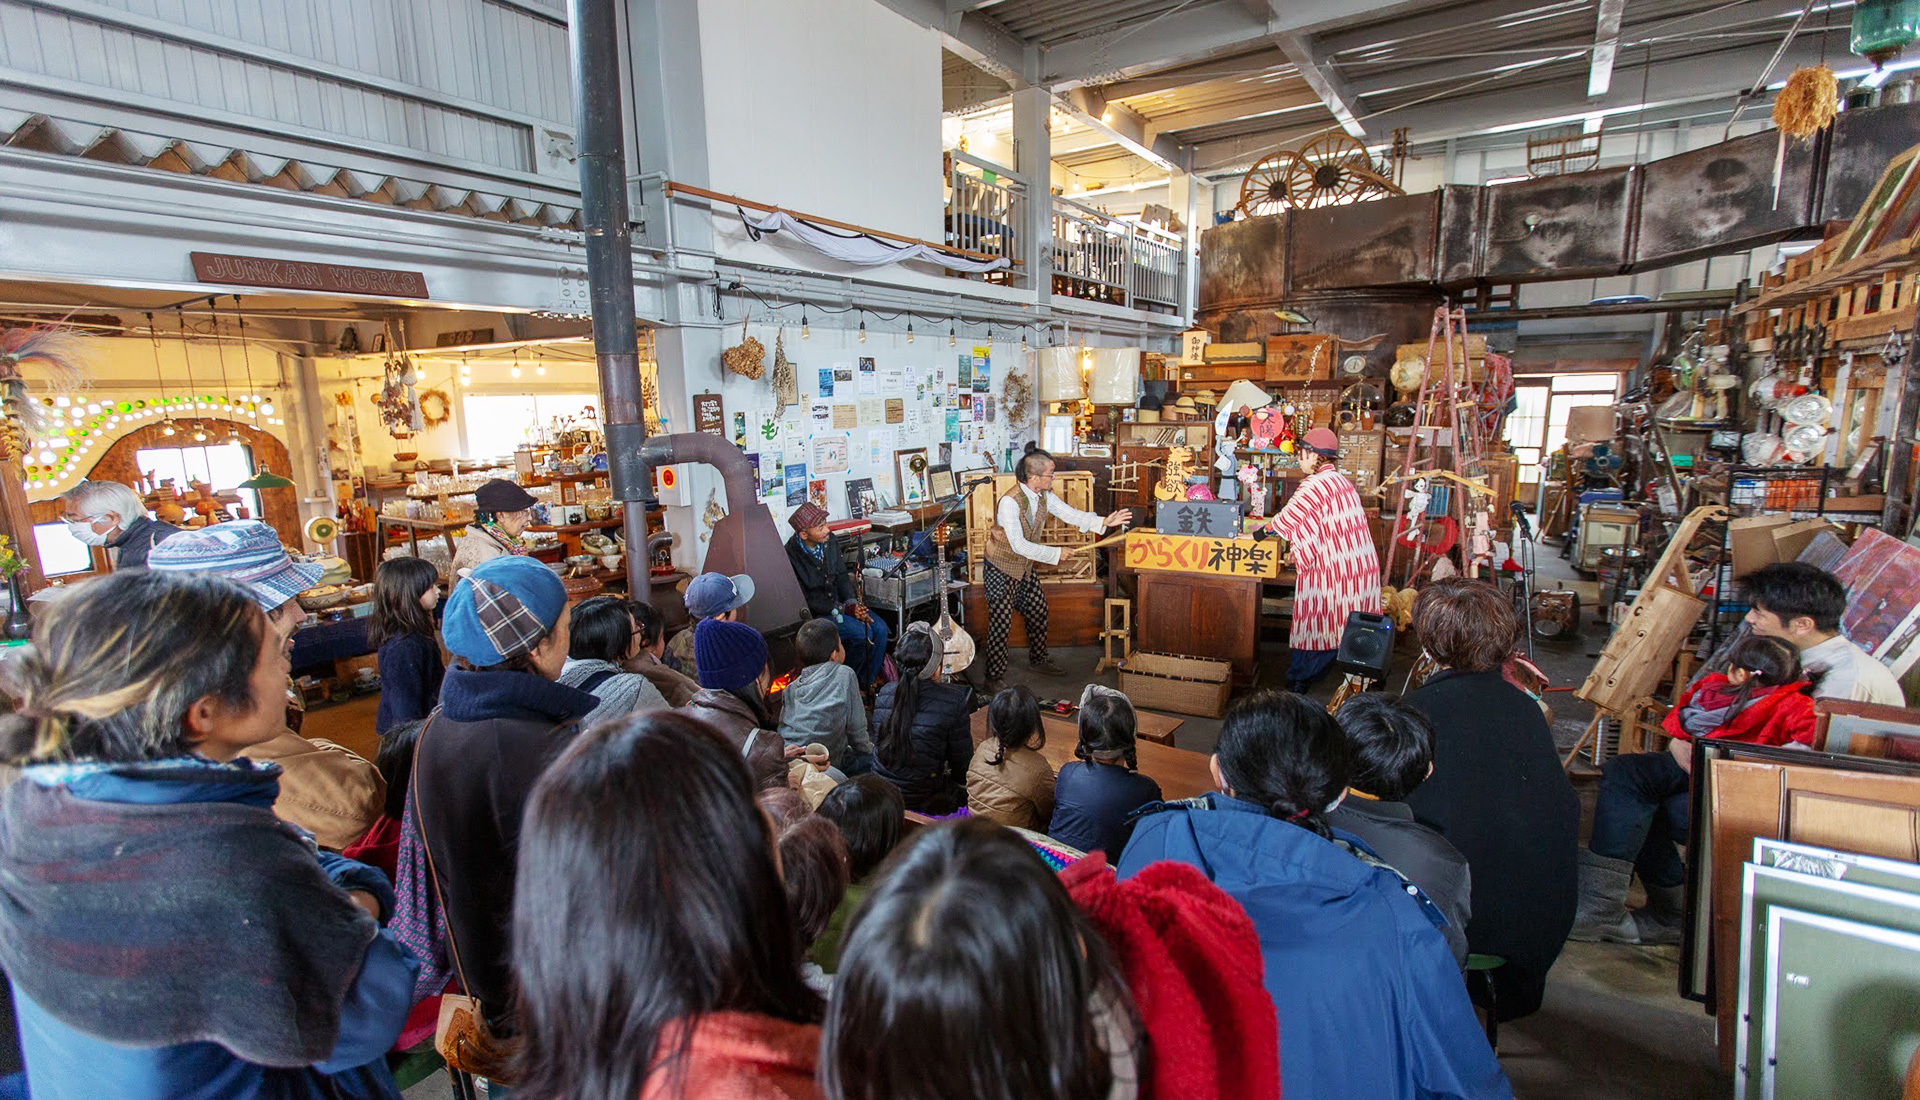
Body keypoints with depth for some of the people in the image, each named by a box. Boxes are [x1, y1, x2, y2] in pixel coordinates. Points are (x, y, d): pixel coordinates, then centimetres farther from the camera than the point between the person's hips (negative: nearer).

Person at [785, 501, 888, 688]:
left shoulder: (830, 541, -3)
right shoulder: (791, 557, -23)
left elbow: (841, 577, 6)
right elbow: (804, 601, -18)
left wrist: (854, 604, -10)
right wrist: (844, 609, -21)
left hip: (838, 601, 7)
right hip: (814, 613, -6)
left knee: (880, 629, -11)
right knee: (862, 634, -24)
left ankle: (867, 683, 4)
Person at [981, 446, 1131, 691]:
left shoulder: (1044, 496, -4)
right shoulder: (1010, 502, -29)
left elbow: (1070, 514, 1)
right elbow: (1019, 546, -31)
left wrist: (1104, 522, -12)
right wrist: (1056, 553, -25)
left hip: (1025, 566, 8)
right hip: (1002, 568, -8)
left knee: (1038, 611, 17)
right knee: (1000, 622, -4)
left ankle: (1038, 660, 37)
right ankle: (993, 677, 8)